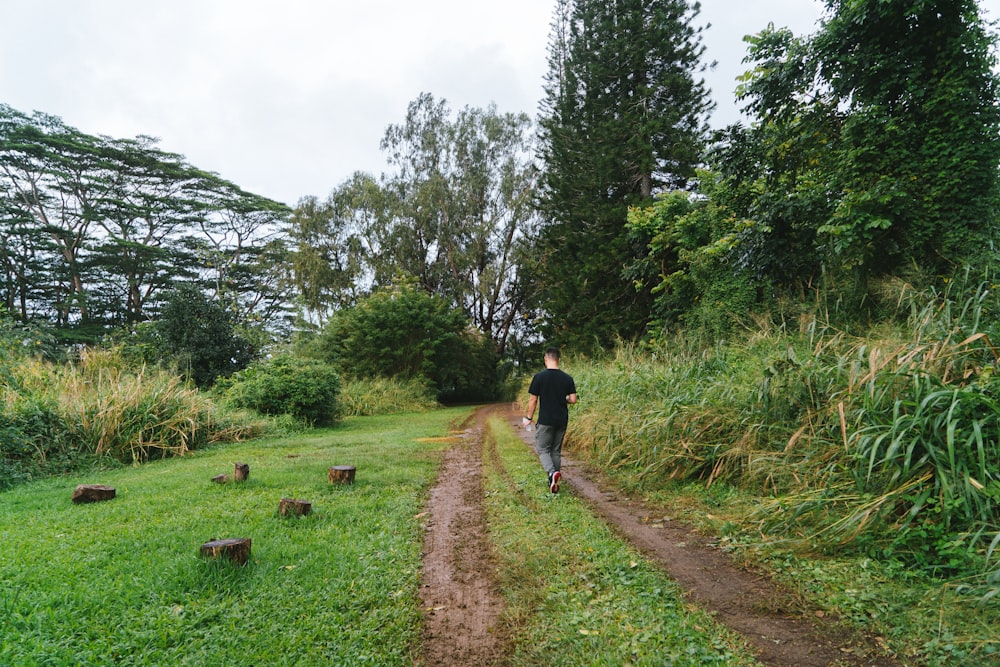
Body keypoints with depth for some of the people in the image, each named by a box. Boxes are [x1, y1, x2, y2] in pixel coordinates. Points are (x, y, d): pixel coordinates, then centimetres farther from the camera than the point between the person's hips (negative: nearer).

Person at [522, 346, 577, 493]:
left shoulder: (539, 376, -9)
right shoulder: (567, 378, 0)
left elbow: (533, 400, -6)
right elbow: (573, 399, -1)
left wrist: (529, 418, 5)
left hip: (545, 421, -4)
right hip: (562, 421, 4)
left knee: (542, 449, 6)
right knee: (556, 451, 15)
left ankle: (552, 472, -20)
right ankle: (554, 482, 18)